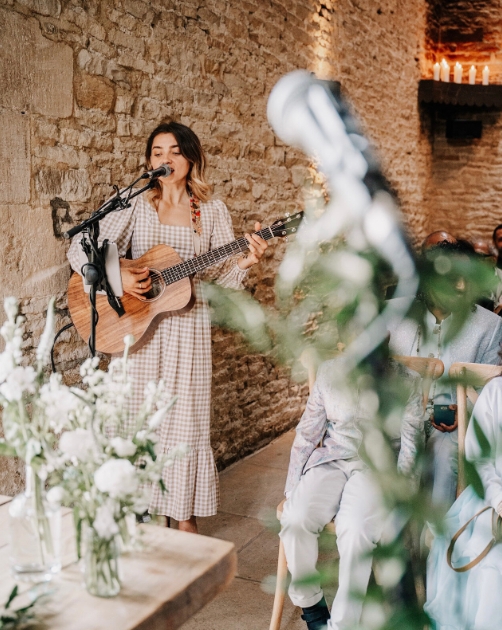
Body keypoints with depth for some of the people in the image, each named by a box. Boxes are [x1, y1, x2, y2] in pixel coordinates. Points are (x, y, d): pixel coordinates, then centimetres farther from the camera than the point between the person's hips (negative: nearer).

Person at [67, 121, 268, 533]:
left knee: (186, 418, 3)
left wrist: (245, 261, -19)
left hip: (188, 325, 0)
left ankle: (186, 517, 18)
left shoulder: (212, 212, 4)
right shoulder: (134, 206, 2)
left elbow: (221, 274, 2)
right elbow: (81, 249, -2)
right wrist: (115, 276, -18)